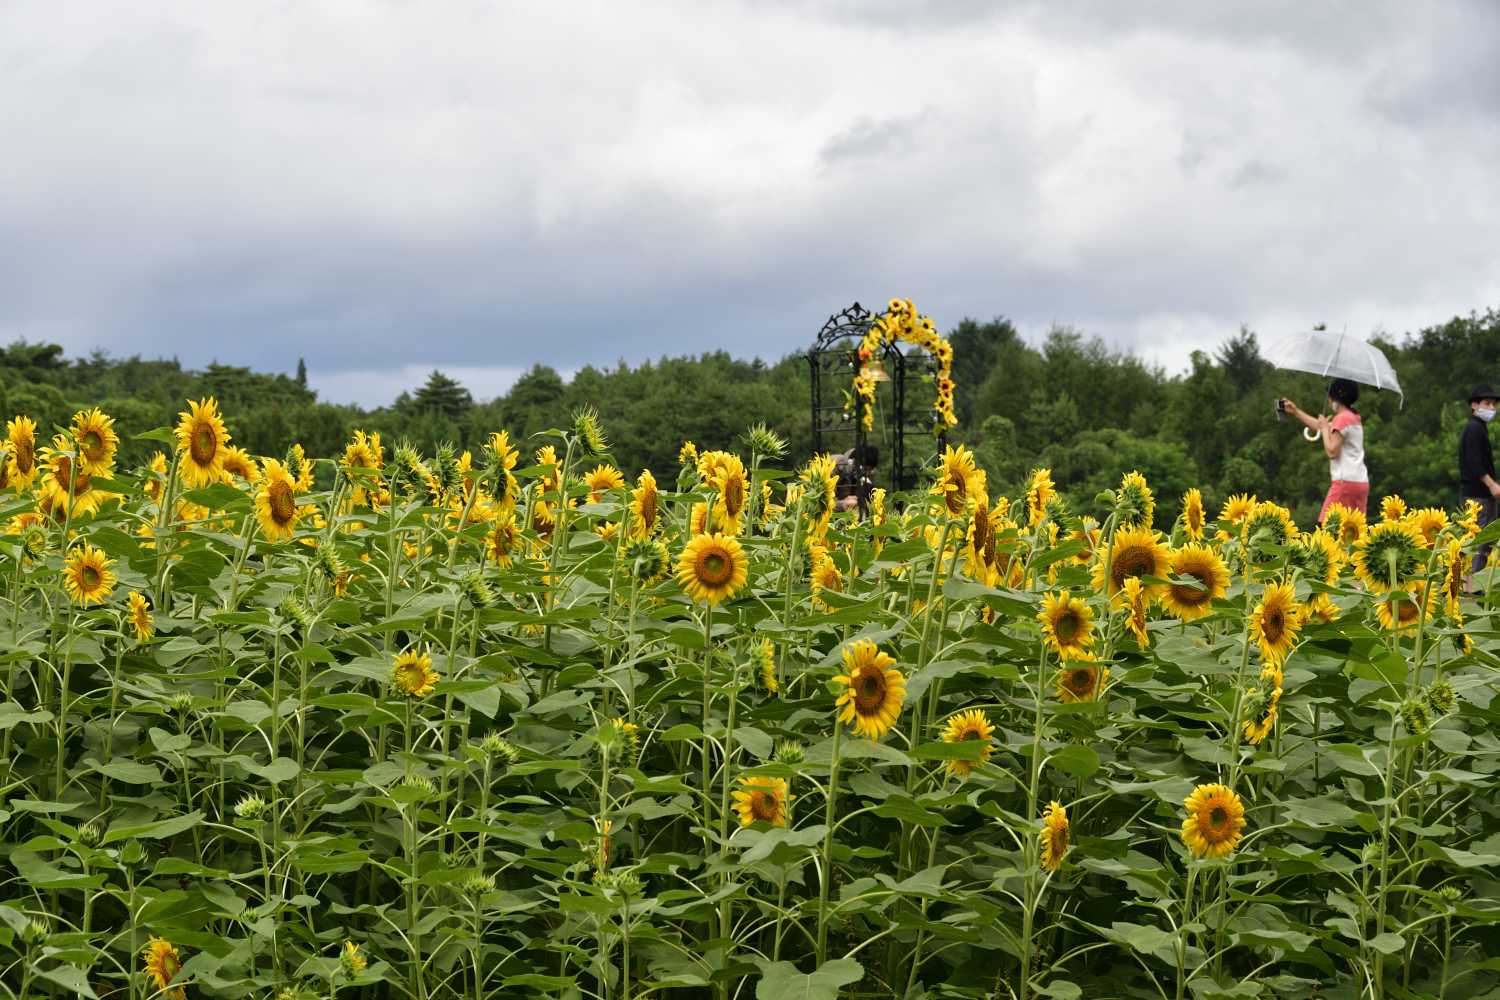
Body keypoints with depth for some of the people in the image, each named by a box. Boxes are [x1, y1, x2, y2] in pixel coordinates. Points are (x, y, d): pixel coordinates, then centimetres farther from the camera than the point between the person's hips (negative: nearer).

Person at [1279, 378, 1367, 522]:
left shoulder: (1342, 418, -10)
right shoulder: (1354, 417, 19)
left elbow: (1331, 451, -14)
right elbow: (1321, 427, 31)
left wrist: (1325, 428, -2)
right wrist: (1295, 411, 33)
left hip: (1345, 481, -9)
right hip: (1361, 482, 9)